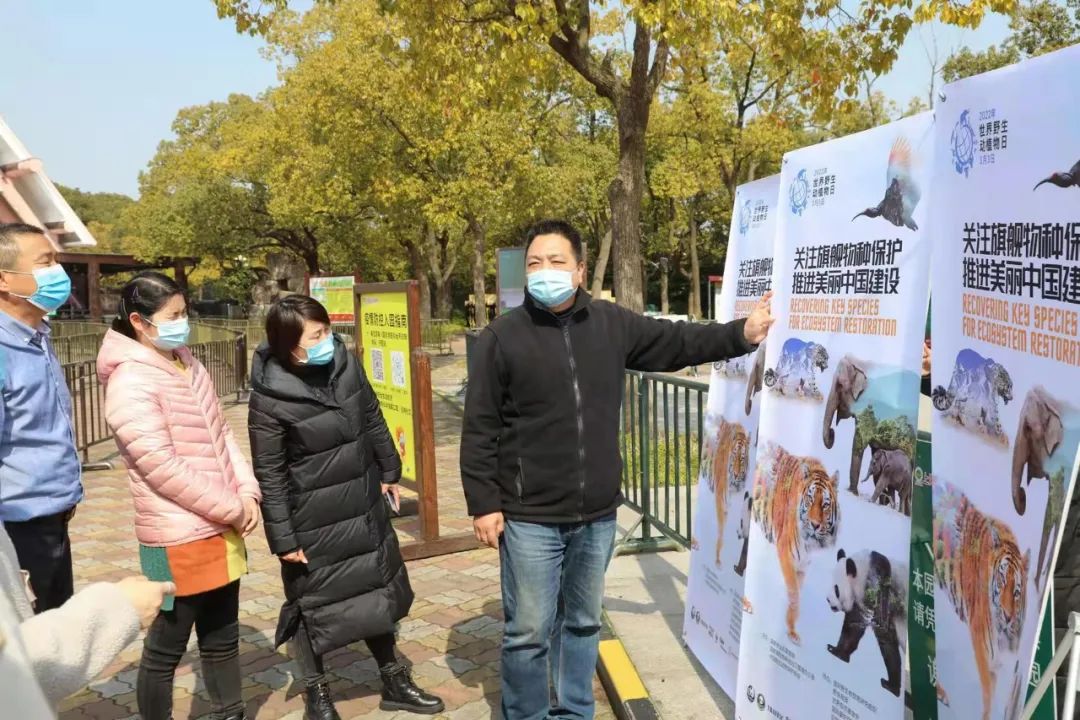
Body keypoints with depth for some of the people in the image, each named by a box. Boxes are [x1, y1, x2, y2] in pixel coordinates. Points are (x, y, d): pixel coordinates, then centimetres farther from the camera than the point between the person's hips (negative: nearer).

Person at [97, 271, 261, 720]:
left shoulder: (188, 366, 9)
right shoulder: (130, 384, -16)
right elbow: (162, 467, -20)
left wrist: (247, 493, -2)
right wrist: (232, 508, -14)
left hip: (221, 528, 8)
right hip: (179, 538, -8)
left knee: (222, 636, 20)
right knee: (166, 647, 8)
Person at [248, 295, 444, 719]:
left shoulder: (344, 362, -6)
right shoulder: (270, 398, -21)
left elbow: (373, 420, 8)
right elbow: (269, 475, -15)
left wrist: (389, 470, 15)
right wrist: (283, 538, -13)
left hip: (364, 507, 6)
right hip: (313, 522, -6)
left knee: (379, 591, 18)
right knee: (314, 604, 11)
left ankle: (393, 683, 37)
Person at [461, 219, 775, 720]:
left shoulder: (612, 325, 2)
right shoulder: (501, 337, -7)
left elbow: (676, 343, 13)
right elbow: (479, 430, -6)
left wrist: (742, 335, 3)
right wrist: (483, 504, -8)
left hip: (597, 515, 4)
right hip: (530, 518, -3)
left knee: (583, 623, 19)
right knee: (528, 632, 4)